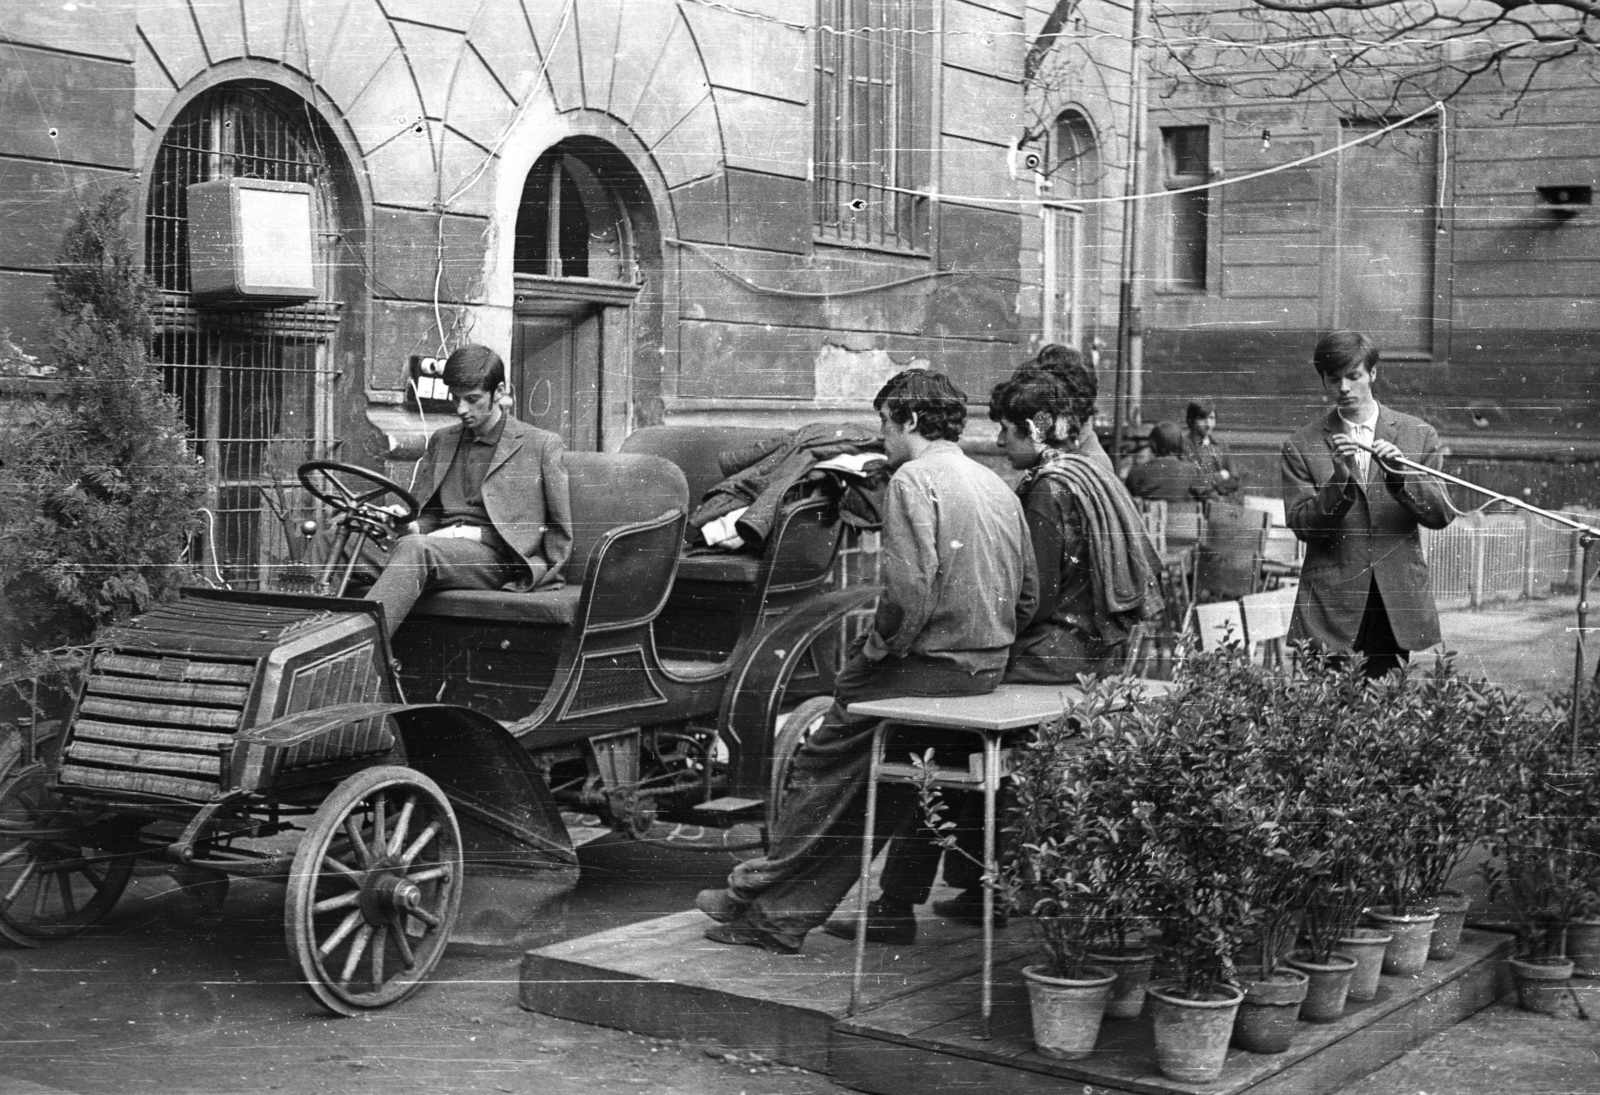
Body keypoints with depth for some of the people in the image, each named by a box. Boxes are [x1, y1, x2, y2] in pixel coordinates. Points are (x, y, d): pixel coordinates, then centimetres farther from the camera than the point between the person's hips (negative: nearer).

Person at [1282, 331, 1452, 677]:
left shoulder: (1418, 435, 7)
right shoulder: (1302, 445, 4)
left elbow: (1441, 515, 2)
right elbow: (1301, 525, -3)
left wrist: (1400, 474, -14)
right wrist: (1340, 478, -18)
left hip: (1397, 606, 1)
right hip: (1331, 605, -1)